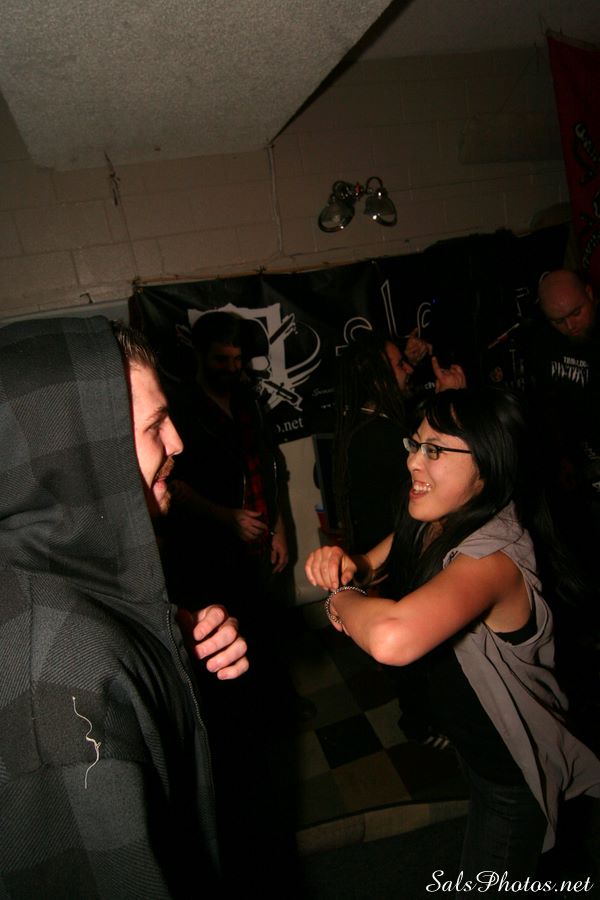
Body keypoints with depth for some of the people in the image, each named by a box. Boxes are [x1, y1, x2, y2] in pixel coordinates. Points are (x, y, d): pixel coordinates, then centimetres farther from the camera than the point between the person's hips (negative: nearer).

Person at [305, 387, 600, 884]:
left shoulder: (492, 557, -41)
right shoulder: (433, 524, -13)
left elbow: (391, 638, -59)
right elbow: (373, 562, 1)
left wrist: (341, 597, -37)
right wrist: (343, 564, -23)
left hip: (514, 770, -8)